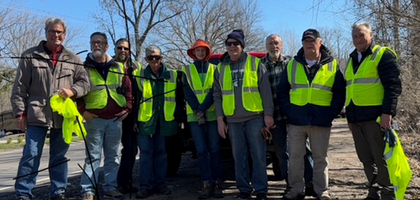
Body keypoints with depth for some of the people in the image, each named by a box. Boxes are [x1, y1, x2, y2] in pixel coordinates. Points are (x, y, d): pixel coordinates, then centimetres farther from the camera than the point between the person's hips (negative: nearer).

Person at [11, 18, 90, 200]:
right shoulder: (30, 56, 3)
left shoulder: (73, 59, 9)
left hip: (63, 117, 2)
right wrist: (20, 112, -3)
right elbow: (19, 88, 2)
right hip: (37, 115, -2)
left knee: (59, 157, 11)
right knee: (31, 155, -2)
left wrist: (72, 91, -12)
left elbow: (85, 82, 8)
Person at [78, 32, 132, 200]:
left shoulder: (119, 67, 11)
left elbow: (128, 89, 14)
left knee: (113, 156, 9)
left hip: (116, 119, 3)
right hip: (94, 119, -3)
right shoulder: (84, 67, 3)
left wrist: (127, 108, 4)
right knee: (93, 157, 0)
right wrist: (82, 110, -8)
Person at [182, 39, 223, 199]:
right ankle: (207, 184, 0)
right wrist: (197, 110, -12)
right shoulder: (187, 70, 12)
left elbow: (215, 91, -2)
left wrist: (203, 108, -15)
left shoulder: (214, 69, 10)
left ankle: (216, 183, 4)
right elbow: (187, 93, 1)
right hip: (194, 115, 0)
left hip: (212, 114, 0)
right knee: (201, 150, -3)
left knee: (214, 149, -1)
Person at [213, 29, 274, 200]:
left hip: (255, 117, -2)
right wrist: (220, 119, 2)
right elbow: (217, 95, 9)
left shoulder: (255, 63, 2)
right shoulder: (221, 67, 10)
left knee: (258, 155, 1)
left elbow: (266, 90, -1)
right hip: (233, 120, 3)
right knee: (239, 156, 8)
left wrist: (268, 114, -6)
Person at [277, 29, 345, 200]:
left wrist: (331, 113, -4)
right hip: (296, 120, 2)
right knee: (295, 156, 6)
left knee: (320, 158, 7)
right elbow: (282, 91, 11)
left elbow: (340, 93, 5)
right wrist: (287, 111, 0)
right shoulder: (292, 65, 9)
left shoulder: (332, 65, 5)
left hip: (321, 121, -1)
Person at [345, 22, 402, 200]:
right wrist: (350, 116, 19)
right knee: (366, 158, 12)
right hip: (357, 118, 7)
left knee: (381, 158, -2)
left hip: (376, 116, -7)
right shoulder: (353, 59, 19)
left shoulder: (383, 55, -2)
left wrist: (388, 112, -20)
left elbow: (393, 85, -11)